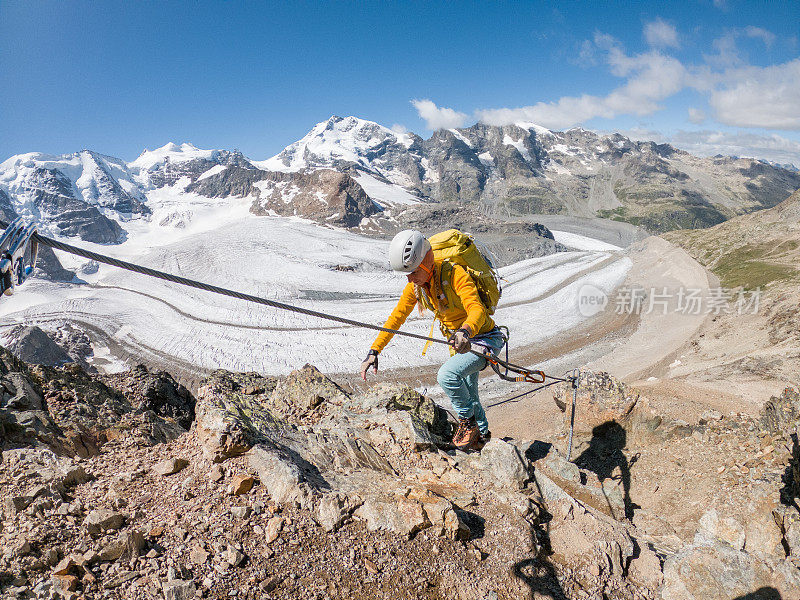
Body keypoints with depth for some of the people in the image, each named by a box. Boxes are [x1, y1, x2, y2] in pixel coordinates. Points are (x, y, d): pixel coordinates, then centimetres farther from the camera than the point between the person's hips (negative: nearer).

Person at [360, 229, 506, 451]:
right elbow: (396, 318, -4)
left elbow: (477, 310, -42)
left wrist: (465, 331, -63)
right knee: (467, 395, 22)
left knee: (447, 375, -29)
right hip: (459, 341, 8)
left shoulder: (454, 273, -30)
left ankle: (468, 421, -2)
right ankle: (482, 435, 49)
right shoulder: (415, 285, -10)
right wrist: (374, 351, -11)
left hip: (484, 339, -8)